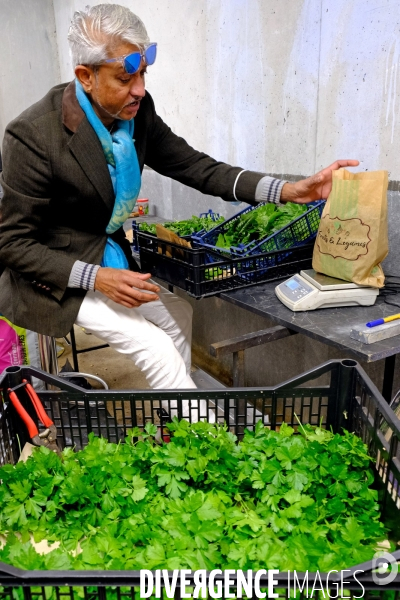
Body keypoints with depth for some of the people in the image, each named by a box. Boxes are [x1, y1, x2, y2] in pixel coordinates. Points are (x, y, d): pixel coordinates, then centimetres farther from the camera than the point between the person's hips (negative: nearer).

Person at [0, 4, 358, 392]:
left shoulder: (136, 111, -9)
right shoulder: (33, 136, -27)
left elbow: (195, 167, -7)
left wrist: (288, 191, -18)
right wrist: (96, 278, -29)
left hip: (110, 258, 7)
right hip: (58, 276, -7)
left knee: (178, 317, 13)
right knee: (155, 349, -15)